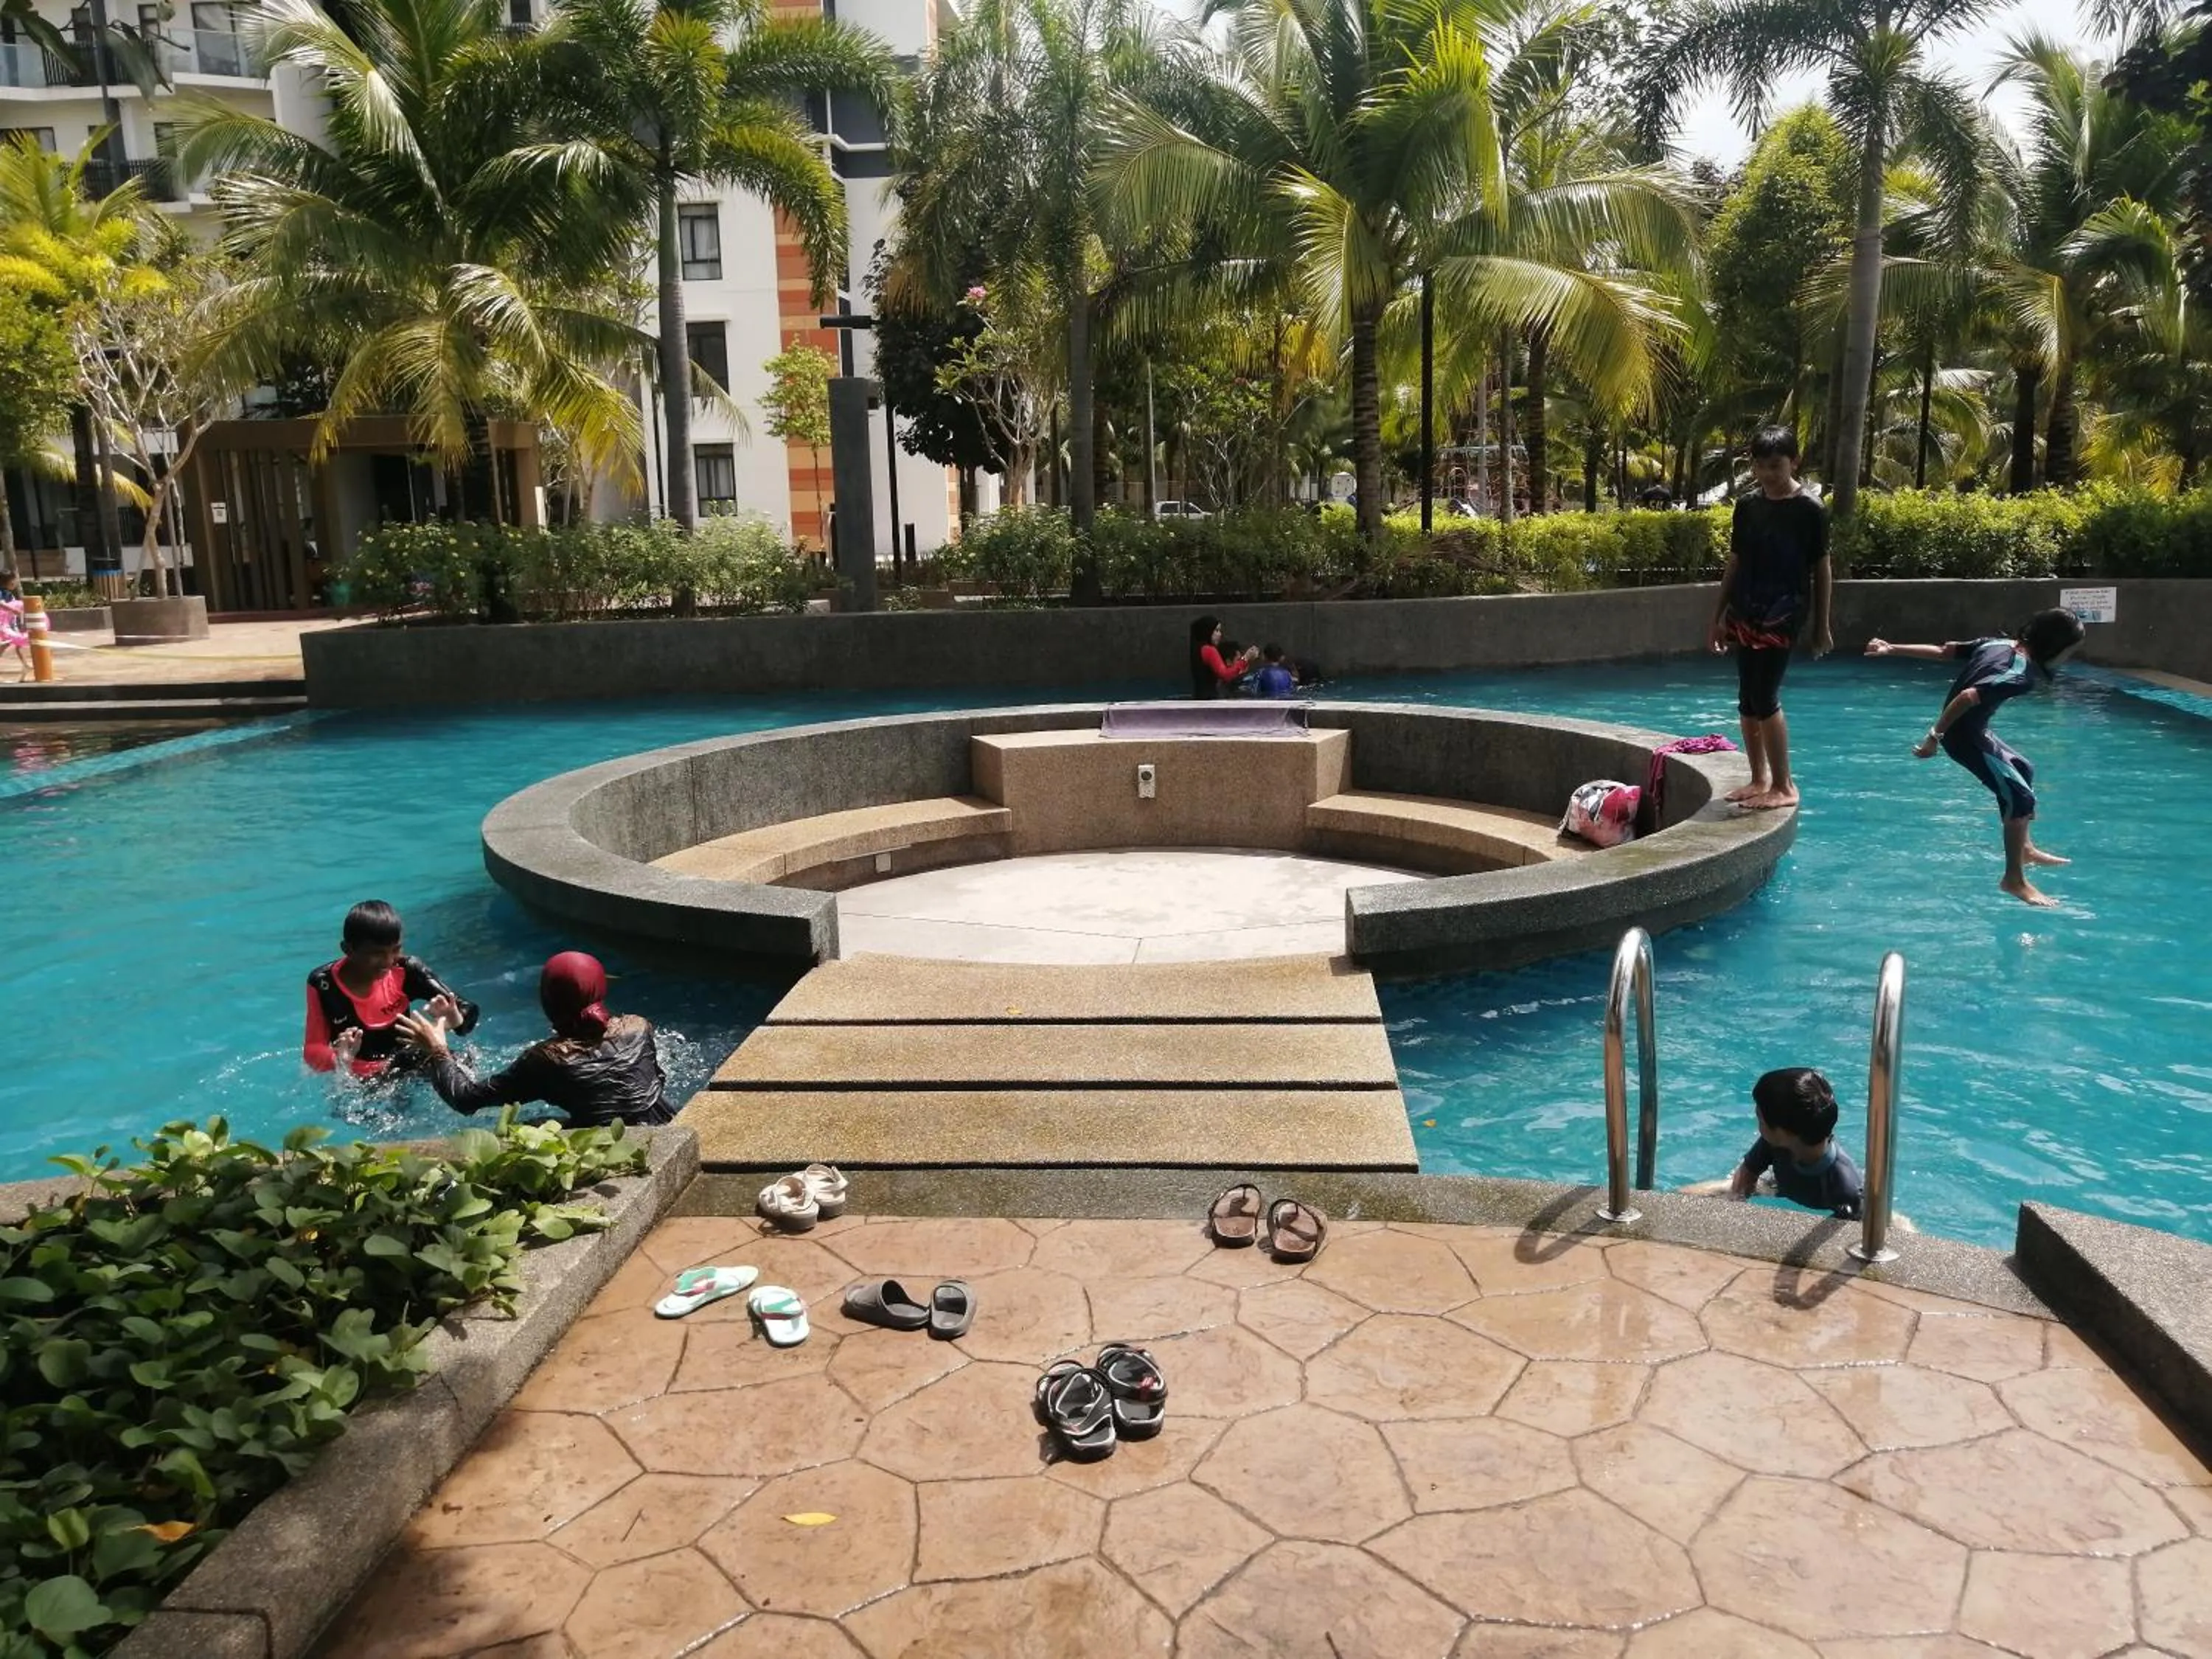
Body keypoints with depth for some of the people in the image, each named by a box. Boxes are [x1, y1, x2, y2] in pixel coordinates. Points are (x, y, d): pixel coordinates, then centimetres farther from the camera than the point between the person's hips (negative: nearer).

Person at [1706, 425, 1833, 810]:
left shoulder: (1810, 510, -6)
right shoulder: (1747, 506, 8)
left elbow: (1822, 569, -1)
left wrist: (1822, 626, 0)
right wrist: (1719, 616, 13)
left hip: (1783, 615, -6)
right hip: (1745, 612, 6)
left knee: (1765, 697, -11)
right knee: (1748, 700, 8)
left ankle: (1784, 786, -2)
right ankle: (1759, 779, 19)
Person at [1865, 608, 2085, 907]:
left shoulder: (1999, 644, 3)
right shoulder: (2021, 677, -24)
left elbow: (1942, 652, 5)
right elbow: (1969, 696, -34)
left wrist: (1892, 650, 7)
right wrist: (1935, 737, -29)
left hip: (1972, 728, 10)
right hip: (1963, 735, -10)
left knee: (2023, 769, 25)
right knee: (2020, 797, -5)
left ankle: (2026, 848, 38)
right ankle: (2014, 879, 4)